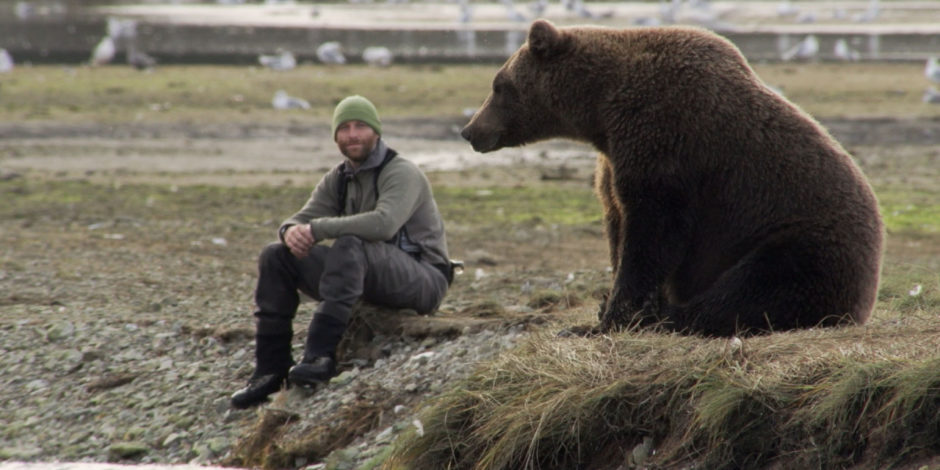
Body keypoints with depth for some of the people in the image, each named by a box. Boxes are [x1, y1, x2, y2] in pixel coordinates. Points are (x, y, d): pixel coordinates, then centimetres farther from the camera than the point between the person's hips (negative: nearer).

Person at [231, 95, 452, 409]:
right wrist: (293, 231, -22)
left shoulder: (402, 174, -12)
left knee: (349, 246, -37)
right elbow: (304, 218, 4)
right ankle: (270, 369, -12)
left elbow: (384, 223, -31)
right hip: (368, 278, 8)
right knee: (276, 256, -4)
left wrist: (318, 229, -29)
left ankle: (320, 355, -44)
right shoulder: (337, 180, 13)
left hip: (422, 279, -8)